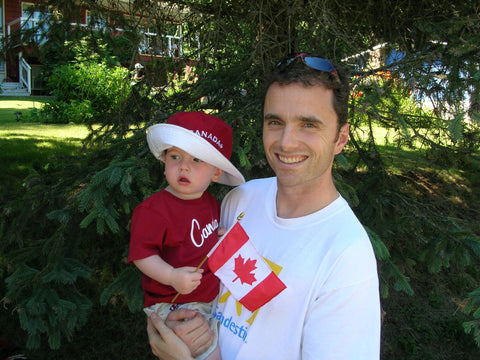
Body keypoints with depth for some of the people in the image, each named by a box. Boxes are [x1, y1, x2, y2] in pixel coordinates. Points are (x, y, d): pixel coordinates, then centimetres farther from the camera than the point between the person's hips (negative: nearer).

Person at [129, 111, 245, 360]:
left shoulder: (211, 202, 3)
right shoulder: (153, 209, -22)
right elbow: (141, 254, -23)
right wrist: (172, 276, -33)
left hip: (213, 297, 7)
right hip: (173, 304, -7)